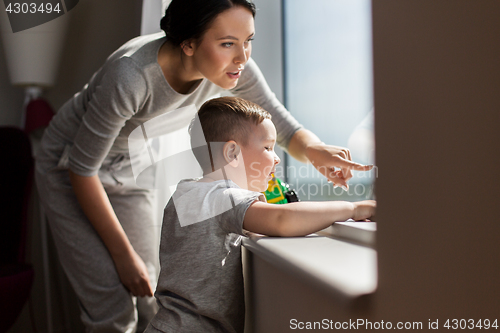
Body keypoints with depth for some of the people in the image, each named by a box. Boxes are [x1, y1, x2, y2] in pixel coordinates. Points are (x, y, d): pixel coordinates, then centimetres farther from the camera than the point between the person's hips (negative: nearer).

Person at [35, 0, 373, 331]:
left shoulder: (233, 65, -20)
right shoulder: (131, 75, -36)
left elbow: (284, 126, -12)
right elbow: (82, 167, -25)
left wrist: (314, 149, -36)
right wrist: (124, 255, -20)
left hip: (129, 172, 5)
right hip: (71, 171, -4)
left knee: (149, 305, 1)